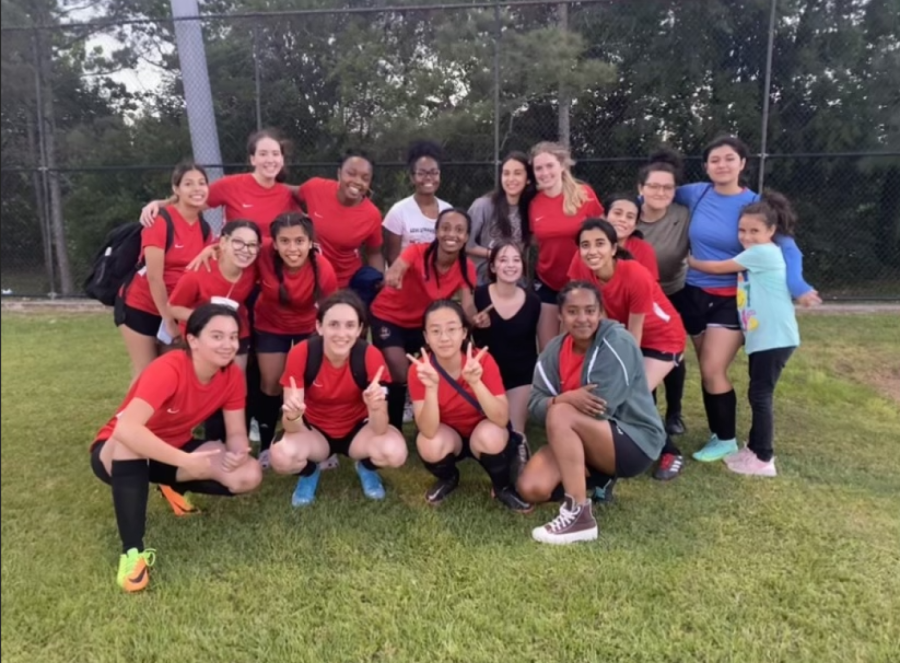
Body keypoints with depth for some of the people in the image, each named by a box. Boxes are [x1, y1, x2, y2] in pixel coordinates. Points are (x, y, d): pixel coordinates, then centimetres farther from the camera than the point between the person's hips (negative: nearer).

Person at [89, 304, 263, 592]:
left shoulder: (233, 375, -15)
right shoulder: (168, 369, -33)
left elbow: (236, 433, -11)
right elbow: (126, 428, -46)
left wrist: (238, 453, -35)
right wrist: (188, 461, -49)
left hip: (174, 449, 5)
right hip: (115, 451, -5)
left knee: (249, 475, -15)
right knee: (129, 441, -41)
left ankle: (176, 488, 13)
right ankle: (132, 551, -28)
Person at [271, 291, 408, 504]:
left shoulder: (371, 356, -25)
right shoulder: (300, 354, -24)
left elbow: (380, 430, -26)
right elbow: (293, 429, -24)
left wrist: (376, 407, -48)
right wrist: (292, 415, -48)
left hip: (357, 428, 0)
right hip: (315, 430, 0)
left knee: (395, 452, -30)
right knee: (282, 456, -32)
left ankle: (367, 467, 8)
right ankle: (309, 473, 7)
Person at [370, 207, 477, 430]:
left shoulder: (466, 267, -16)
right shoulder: (418, 252, -29)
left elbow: (467, 304, -24)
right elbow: (396, 270, -46)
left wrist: (475, 318, -47)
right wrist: (393, 275, -70)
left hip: (421, 323, 5)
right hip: (388, 318, -4)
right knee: (400, 375, -16)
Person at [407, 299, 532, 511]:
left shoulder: (483, 360, -24)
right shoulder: (419, 369, -22)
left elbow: (502, 419, -31)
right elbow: (428, 431, -30)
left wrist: (475, 382, -45)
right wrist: (431, 387, -45)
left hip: (483, 432, -1)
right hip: (448, 435, 1)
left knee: (490, 436, -34)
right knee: (429, 446, -31)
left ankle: (503, 487, -1)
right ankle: (448, 479, 6)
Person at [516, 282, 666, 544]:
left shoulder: (617, 343, -19)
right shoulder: (555, 349, 0)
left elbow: (600, 407, -26)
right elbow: (535, 403, -8)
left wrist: (559, 401, -12)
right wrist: (565, 398, -29)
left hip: (635, 442, -7)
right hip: (585, 441, 7)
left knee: (560, 414, -30)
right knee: (531, 488, -12)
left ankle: (579, 514, -24)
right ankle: (597, 479, 16)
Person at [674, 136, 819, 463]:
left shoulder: (755, 204, -10)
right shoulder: (696, 194, -2)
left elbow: (787, 247, -16)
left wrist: (797, 286, -32)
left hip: (733, 299, -4)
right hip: (696, 295, 4)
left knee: (713, 371, -9)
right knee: (707, 371, 11)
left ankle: (726, 439, 10)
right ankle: (717, 434, 27)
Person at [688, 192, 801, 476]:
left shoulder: (764, 252, -13)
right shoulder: (754, 255, 15)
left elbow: (719, 268, -6)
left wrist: (691, 261, 7)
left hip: (775, 338, -10)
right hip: (761, 338, 10)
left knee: (760, 395, -6)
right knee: (758, 394, 15)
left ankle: (763, 460, 2)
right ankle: (755, 449, 26)